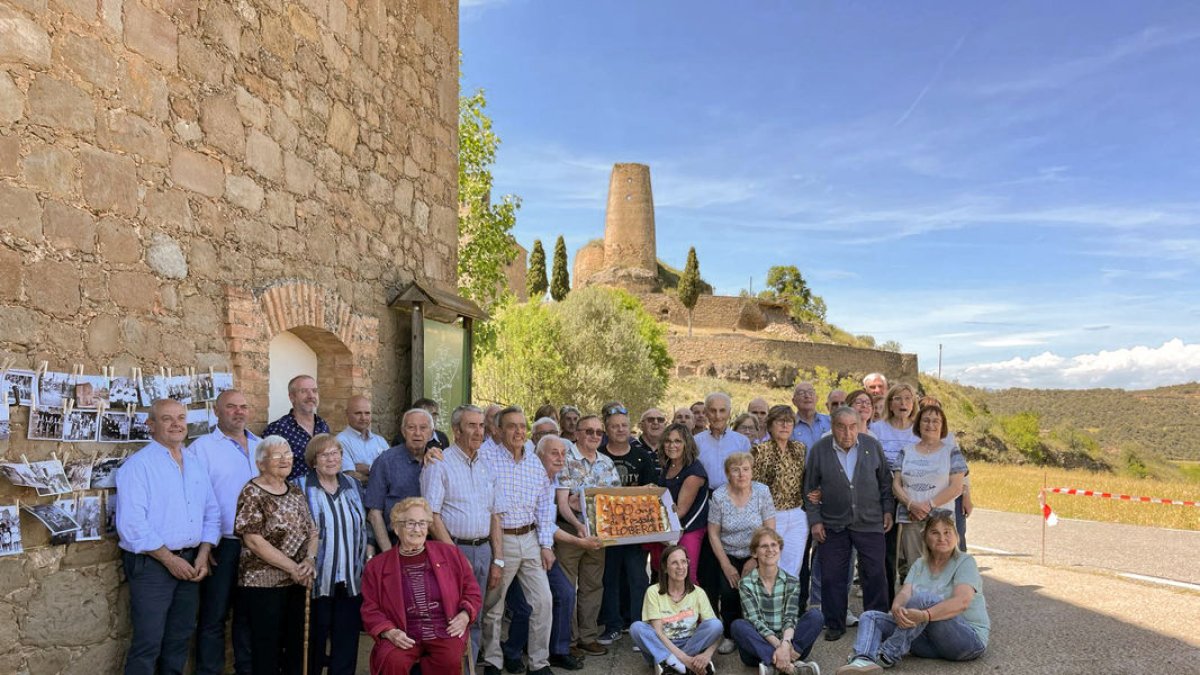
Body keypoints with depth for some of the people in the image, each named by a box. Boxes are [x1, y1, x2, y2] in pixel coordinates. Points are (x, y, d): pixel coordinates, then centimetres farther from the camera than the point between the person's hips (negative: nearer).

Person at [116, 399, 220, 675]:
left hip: (190, 563, 6)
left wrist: (203, 555, -1)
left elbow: (211, 512, 12)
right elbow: (131, 523, -18)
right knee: (148, 642, -1)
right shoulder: (139, 464, -10)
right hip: (151, 564, -6)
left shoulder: (196, 462, 10)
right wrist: (170, 559, -16)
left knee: (180, 637, 14)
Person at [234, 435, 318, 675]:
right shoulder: (252, 494, -9)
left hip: (297, 583, 6)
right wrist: (292, 567, -17)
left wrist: (309, 559, -10)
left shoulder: (296, 492, 11)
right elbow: (253, 540, -16)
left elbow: (311, 532, 11)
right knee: (267, 649, 1)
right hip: (263, 583, -6)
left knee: (295, 648, 11)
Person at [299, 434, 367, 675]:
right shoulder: (302, 488, -3)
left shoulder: (351, 485, 10)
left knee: (347, 640, 8)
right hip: (318, 579, -4)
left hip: (351, 580, 4)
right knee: (314, 641, 6)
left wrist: (367, 563, 12)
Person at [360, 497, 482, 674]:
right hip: (404, 636, 0)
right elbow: (370, 609, 10)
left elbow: (471, 590, 16)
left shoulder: (450, 553, 11)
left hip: (444, 632, 0)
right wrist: (389, 632, -8)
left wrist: (465, 615, -4)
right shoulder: (377, 566, 10)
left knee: (451, 660, -30)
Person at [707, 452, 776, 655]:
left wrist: (754, 561, -10)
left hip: (756, 556, 0)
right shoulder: (719, 496, -8)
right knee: (729, 593, -20)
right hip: (729, 556, 0)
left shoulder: (762, 492, -7)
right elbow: (713, 534, -4)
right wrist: (726, 566, -8)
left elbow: (770, 530, -5)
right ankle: (731, 636, 5)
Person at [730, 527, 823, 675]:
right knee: (738, 626, -30)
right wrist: (778, 645, -29)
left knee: (815, 615, -19)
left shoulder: (792, 582, 4)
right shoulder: (746, 584, -2)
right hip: (760, 644, -2)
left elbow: (790, 618, -8)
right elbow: (756, 621, -12)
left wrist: (785, 644, -29)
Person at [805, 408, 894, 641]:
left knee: (875, 574, 5)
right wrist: (815, 520, -2)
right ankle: (835, 625, 17)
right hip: (832, 524, -1)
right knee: (832, 577, 3)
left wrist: (888, 510, 6)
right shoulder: (819, 450, -4)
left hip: (870, 523, 1)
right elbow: (810, 488, 1)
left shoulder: (872, 446, 0)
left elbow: (885, 481, 10)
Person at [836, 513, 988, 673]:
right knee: (870, 617, -8)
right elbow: (904, 593, -6)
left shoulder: (965, 562, -6)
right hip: (931, 637, 6)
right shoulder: (920, 565, 11)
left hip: (970, 638, -6)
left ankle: (888, 655, -26)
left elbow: (961, 602, -24)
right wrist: (897, 608, -32)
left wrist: (924, 616, -40)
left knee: (924, 598, -31)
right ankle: (864, 660, -39)